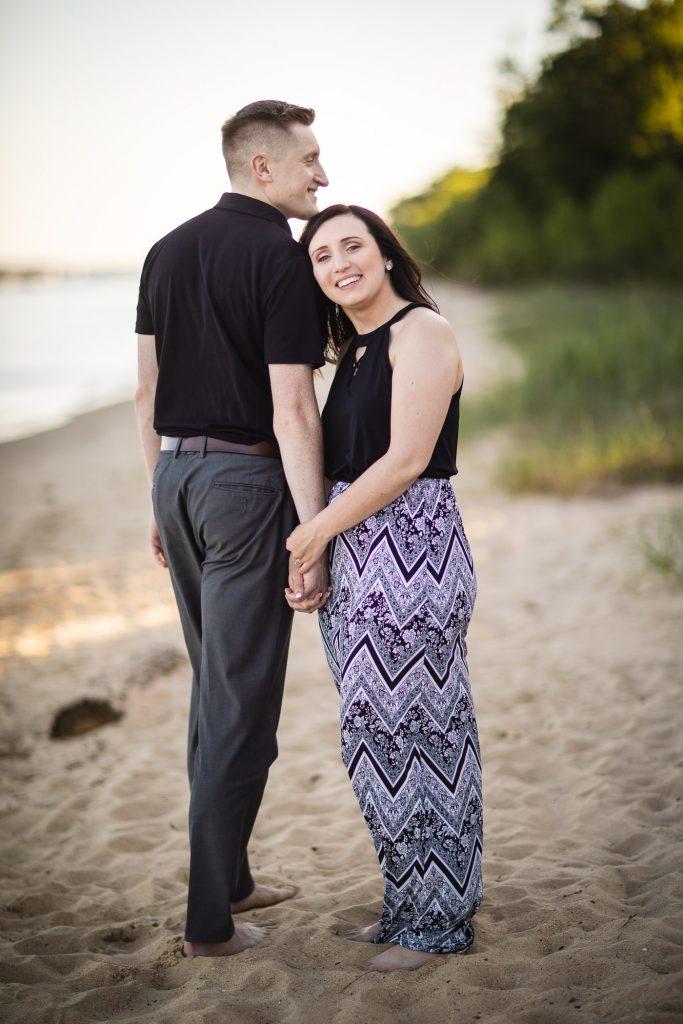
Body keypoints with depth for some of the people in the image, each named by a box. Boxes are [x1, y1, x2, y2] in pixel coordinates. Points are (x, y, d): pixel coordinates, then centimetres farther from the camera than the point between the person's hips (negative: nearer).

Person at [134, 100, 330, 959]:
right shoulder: (282, 259, -12)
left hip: (176, 475, 8)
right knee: (241, 702, 0)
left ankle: (229, 879, 28)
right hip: (245, 480, -8)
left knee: (215, 689, 18)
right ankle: (209, 920, 6)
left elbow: (147, 390, 12)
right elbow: (292, 412, -17)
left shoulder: (168, 250, 10)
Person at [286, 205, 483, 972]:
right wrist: (313, 550, 7)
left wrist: (319, 528, -12)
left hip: (411, 555, -9)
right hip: (357, 562, 9)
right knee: (378, 733, 13)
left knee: (413, 731, -2)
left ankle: (437, 922, 11)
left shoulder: (421, 332, -9)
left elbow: (407, 458, -17)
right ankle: (409, 905, 25)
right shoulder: (355, 349, 18)